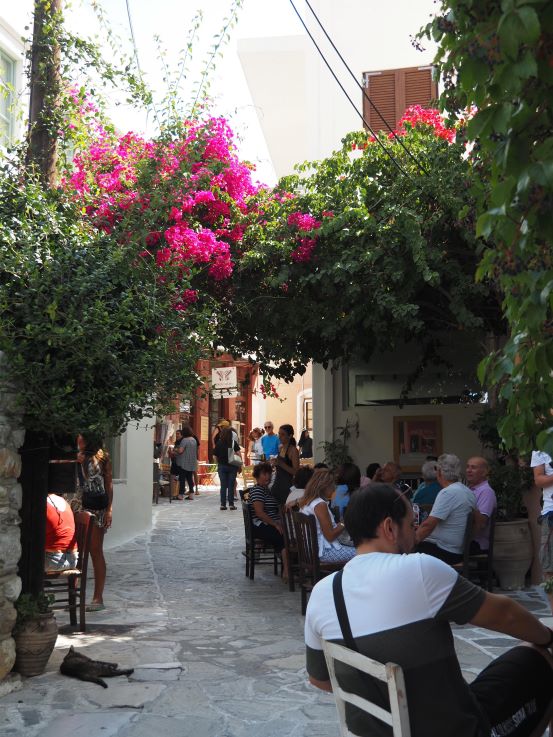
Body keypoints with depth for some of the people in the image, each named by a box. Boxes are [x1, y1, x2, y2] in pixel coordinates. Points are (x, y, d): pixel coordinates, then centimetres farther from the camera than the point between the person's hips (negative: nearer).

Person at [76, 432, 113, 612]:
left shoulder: (101, 457, 1)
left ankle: (98, 598, 6)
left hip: (97, 508, -2)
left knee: (96, 551, 2)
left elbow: (109, 484, 2)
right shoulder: (73, 457, 6)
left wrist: (109, 510, -4)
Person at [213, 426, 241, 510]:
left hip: (221, 466, 1)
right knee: (231, 485, 4)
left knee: (223, 486, 6)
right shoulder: (233, 443, -6)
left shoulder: (218, 443, -3)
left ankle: (223, 504, 5)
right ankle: (231, 504, 5)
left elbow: (215, 456, -1)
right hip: (232, 466, -1)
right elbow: (238, 454, -10)